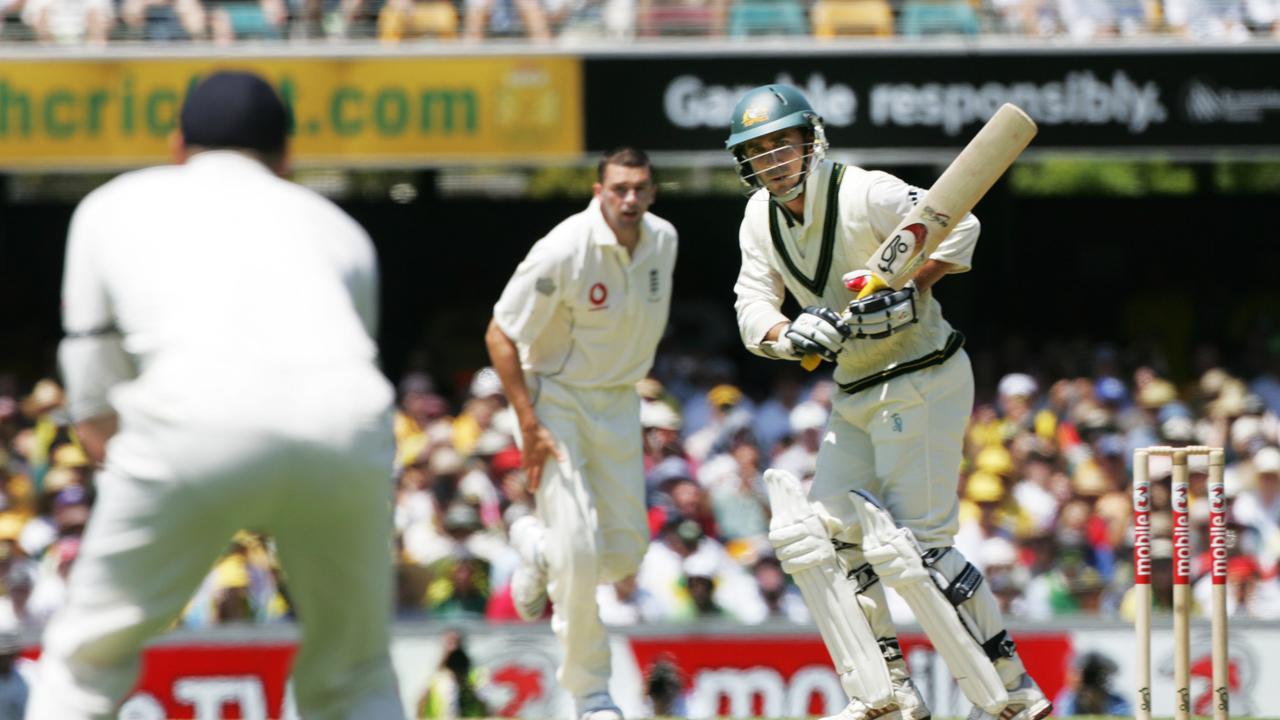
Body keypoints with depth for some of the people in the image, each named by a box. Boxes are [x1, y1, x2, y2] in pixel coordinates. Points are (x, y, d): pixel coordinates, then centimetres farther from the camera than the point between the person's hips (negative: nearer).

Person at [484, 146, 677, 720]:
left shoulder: (663, 241, -4)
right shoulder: (563, 252, -23)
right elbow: (499, 336, -18)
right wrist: (528, 425, -21)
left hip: (620, 404, 6)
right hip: (556, 399, -6)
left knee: (626, 550, 5)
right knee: (579, 548, -14)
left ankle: (535, 544, 36)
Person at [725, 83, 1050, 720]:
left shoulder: (863, 194, -19)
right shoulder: (761, 217, 4)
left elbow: (958, 226, -25)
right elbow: (752, 307, -2)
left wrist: (905, 290, -31)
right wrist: (792, 334, -22)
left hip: (924, 384, -9)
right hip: (855, 397, 9)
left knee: (918, 544, -14)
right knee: (820, 535, 5)